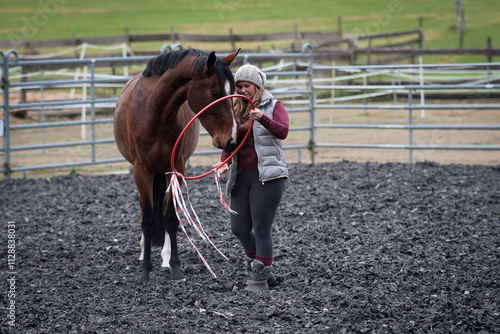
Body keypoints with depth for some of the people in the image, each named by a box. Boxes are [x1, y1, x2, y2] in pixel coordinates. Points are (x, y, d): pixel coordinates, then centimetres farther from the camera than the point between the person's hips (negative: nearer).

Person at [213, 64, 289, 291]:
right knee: (239, 228, 7)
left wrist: (263, 119, -35)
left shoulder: (273, 107, -1)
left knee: (261, 228, -8)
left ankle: (260, 278, 1)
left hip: (267, 176, -6)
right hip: (241, 176, 7)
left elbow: (283, 131, -18)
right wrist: (224, 162, -5)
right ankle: (264, 270, 25)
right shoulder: (236, 110, 15)